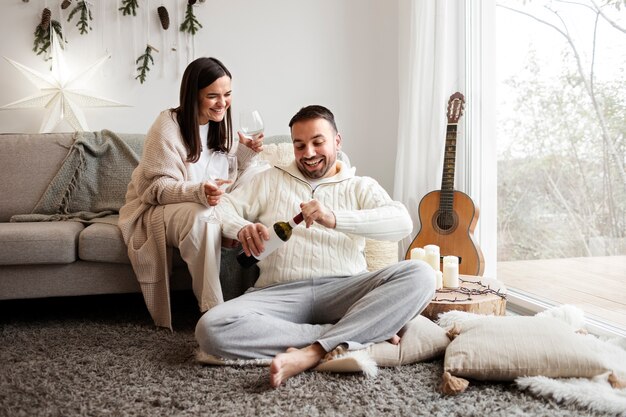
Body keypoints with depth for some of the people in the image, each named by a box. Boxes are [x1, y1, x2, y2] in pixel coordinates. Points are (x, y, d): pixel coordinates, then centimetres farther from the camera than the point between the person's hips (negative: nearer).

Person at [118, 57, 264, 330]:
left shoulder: (217, 123, 3)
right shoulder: (168, 126, -19)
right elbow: (160, 188, -21)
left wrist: (245, 152, -11)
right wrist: (199, 193, -39)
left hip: (199, 205, 6)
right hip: (155, 209, -6)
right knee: (201, 216, -38)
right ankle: (212, 310, -30)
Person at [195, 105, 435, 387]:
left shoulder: (361, 186, 17)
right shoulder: (271, 180, 23)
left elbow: (402, 223, -3)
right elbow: (223, 208, 13)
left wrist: (334, 218, -19)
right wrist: (242, 228, -12)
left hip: (343, 289, 0)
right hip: (280, 293, 1)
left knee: (420, 275, -26)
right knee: (211, 329, -29)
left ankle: (312, 352, -31)